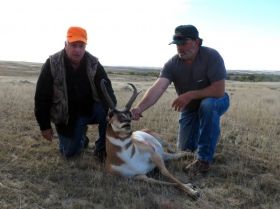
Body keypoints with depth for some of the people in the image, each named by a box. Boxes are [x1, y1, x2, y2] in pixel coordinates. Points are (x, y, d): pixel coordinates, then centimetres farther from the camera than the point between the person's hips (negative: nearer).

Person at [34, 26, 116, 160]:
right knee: (69, 152, -3)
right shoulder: (52, 65, -16)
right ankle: (81, 137, 33)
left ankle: (101, 148, -6)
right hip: (67, 116, 0)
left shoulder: (94, 64, -14)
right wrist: (44, 126, -9)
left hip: (90, 109, 1)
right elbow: (42, 97, -10)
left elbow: (106, 90, -20)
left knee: (107, 112, -30)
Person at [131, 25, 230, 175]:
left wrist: (189, 95, -35)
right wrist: (140, 107, -52)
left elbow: (219, 91, -33)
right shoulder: (172, 64, -21)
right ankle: (207, 133, 40)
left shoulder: (211, 56, -28)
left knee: (208, 105, -39)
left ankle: (204, 159, -25)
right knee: (186, 148, 5)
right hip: (189, 107, 4)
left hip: (214, 101, -3)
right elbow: (157, 88, -36)